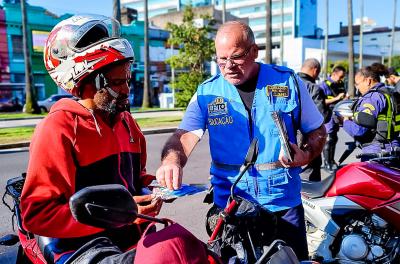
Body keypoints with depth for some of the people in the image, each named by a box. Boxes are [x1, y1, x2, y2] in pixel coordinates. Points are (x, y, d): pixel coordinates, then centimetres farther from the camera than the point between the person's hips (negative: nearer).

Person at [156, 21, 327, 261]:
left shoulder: (288, 81, 0)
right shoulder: (207, 92, 1)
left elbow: (317, 130, 7)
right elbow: (185, 135, -10)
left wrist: (306, 155, -14)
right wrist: (171, 160, -32)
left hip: (285, 203, 0)